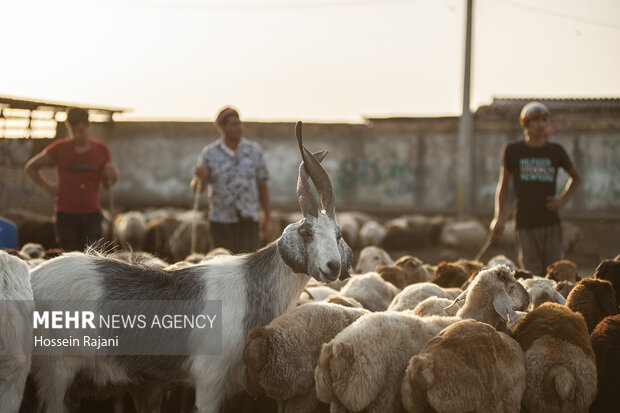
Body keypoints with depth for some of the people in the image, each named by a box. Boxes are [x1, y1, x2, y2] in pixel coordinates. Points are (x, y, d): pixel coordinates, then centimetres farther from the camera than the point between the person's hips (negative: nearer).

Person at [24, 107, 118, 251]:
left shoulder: (101, 150, 7)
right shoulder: (59, 149, 1)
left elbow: (107, 185, 16)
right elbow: (30, 167, 12)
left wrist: (111, 176, -6)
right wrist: (46, 186, 0)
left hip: (92, 214, 1)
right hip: (66, 214, -1)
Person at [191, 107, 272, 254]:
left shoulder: (254, 150, 0)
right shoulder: (209, 153, -3)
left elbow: (262, 185, 6)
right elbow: (196, 188, -5)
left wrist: (268, 219, 5)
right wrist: (200, 177, -30)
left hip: (248, 221, 0)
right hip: (221, 221, 0)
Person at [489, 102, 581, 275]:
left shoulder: (555, 151, 9)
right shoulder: (513, 150, 5)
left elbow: (576, 177, 24)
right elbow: (503, 185, 12)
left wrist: (563, 200, 8)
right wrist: (499, 217, 3)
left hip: (551, 223, 1)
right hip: (525, 223, -1)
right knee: (532, 275, -6)